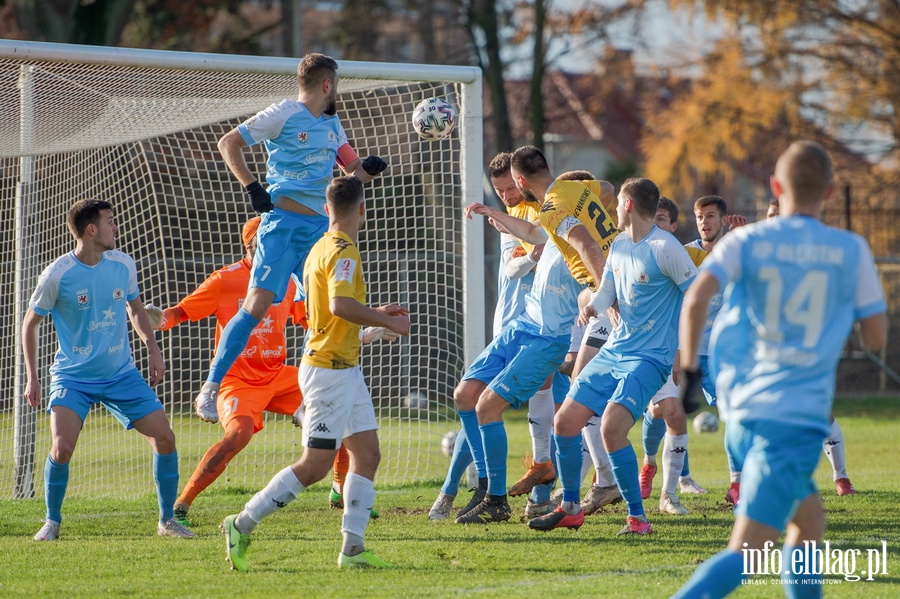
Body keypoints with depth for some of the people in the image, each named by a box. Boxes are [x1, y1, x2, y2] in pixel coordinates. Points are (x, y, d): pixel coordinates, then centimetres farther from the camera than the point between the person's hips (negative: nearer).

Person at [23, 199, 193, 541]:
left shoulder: (123, 265, -2)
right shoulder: (57, 275, -15)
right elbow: (30, 323, -2)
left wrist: (153, 350, 6)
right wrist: (32, 378, -3)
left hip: (121, 374, 4)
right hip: (73, 377, -4)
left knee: (164, 438, -4)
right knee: (62, 447, -21)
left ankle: (167, 520, 12)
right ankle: (52, 522, 2)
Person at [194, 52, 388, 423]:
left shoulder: (332, 124, 17)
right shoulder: (283, 115, -4)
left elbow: (353, 170, 25)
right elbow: (228, 143, -5)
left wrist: (368, 169, 1)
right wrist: (251, 187, -15)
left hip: (319, 227, 7)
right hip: (283, 222, -7)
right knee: (257, 305, -15)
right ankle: (210, 389, -10)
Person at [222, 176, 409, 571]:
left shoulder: (322, 249, 13)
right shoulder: (343, 252, -16)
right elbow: (341, 305, -31)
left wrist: (376, 315, 21)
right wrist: (388, 322, -21)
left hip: (345, 369, 10)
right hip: (330, 371, -10)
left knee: (367, 454, 6)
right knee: (315, 466, -7)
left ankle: (353, 547, 2)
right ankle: (242, 525, 0)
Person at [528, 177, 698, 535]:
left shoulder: (664, 248, -15)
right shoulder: (619, 245, 11)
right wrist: (592, 306, -10)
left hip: (649, 358, -9)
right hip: (613, 351, 9)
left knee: (611, 428, -24)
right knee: (565, 422, 6)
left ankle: (637, 518, -12)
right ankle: (570, 509, 23)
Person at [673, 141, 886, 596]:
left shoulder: (746, 241, 4)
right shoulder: (851, 251, 2)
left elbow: (697, 297, -13)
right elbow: (876, 337, 7)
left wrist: (688, 367, -2)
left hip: (743, 410, 4)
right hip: (798, 417, -4)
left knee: (808, 519, 25)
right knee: (744, 553, -9)